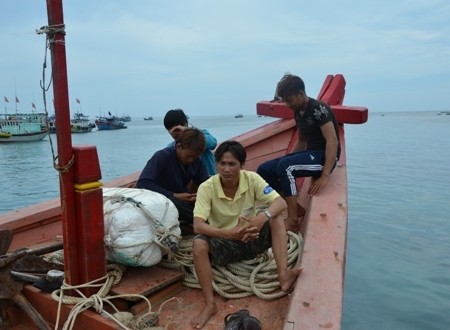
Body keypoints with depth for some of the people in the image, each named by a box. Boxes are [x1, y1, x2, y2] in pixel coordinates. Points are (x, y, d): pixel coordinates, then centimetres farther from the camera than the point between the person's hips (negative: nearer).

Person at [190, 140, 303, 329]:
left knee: (276, 218, -23)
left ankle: (283, 275, -30)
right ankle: (210, 304, -23)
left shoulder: (252, 179, -14)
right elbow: (198, 226, -29)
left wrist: (263, 217, -42)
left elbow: (281, 203, -21)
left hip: (251, 239, 2)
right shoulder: (206, 188, -19)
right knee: (199, 244, -33)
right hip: (225, 243, -2)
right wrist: (230, 233, -43)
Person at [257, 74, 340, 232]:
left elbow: (332, 141, -24)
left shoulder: (318, 109, -16)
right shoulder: (298, 112, 10)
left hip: (324, 157, -9)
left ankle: (292, 220, -23)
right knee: (264, 170, -4)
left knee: (284, 167, -33)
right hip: (310, 154, 9)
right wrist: (289, 160, 13)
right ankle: (294, 207, 0)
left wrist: (325, 176, -31)